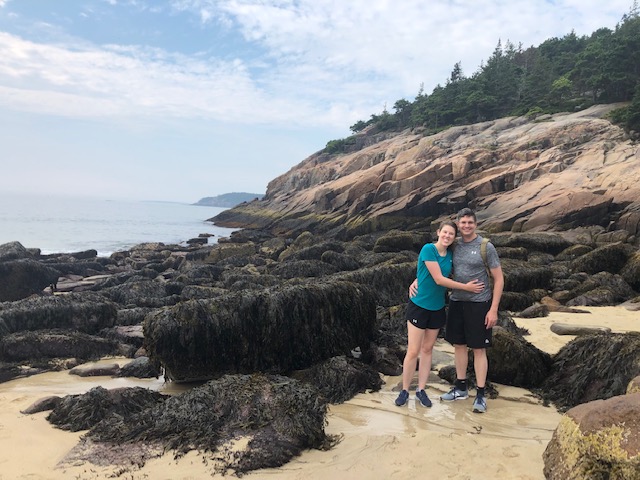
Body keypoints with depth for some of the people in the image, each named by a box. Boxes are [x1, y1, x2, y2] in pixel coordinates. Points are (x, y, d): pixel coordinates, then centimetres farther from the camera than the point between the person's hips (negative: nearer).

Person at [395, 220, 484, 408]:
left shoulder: (450, 254, 2)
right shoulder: (428, 249, -17)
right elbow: (439, 279, -19)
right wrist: (466, 287, -14)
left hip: (437, 308, 6)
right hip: (419, 305, -6)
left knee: (427, 349, 13)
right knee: (413, 351, -1)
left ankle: (421, 390, 24)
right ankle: (405, 390, 14)